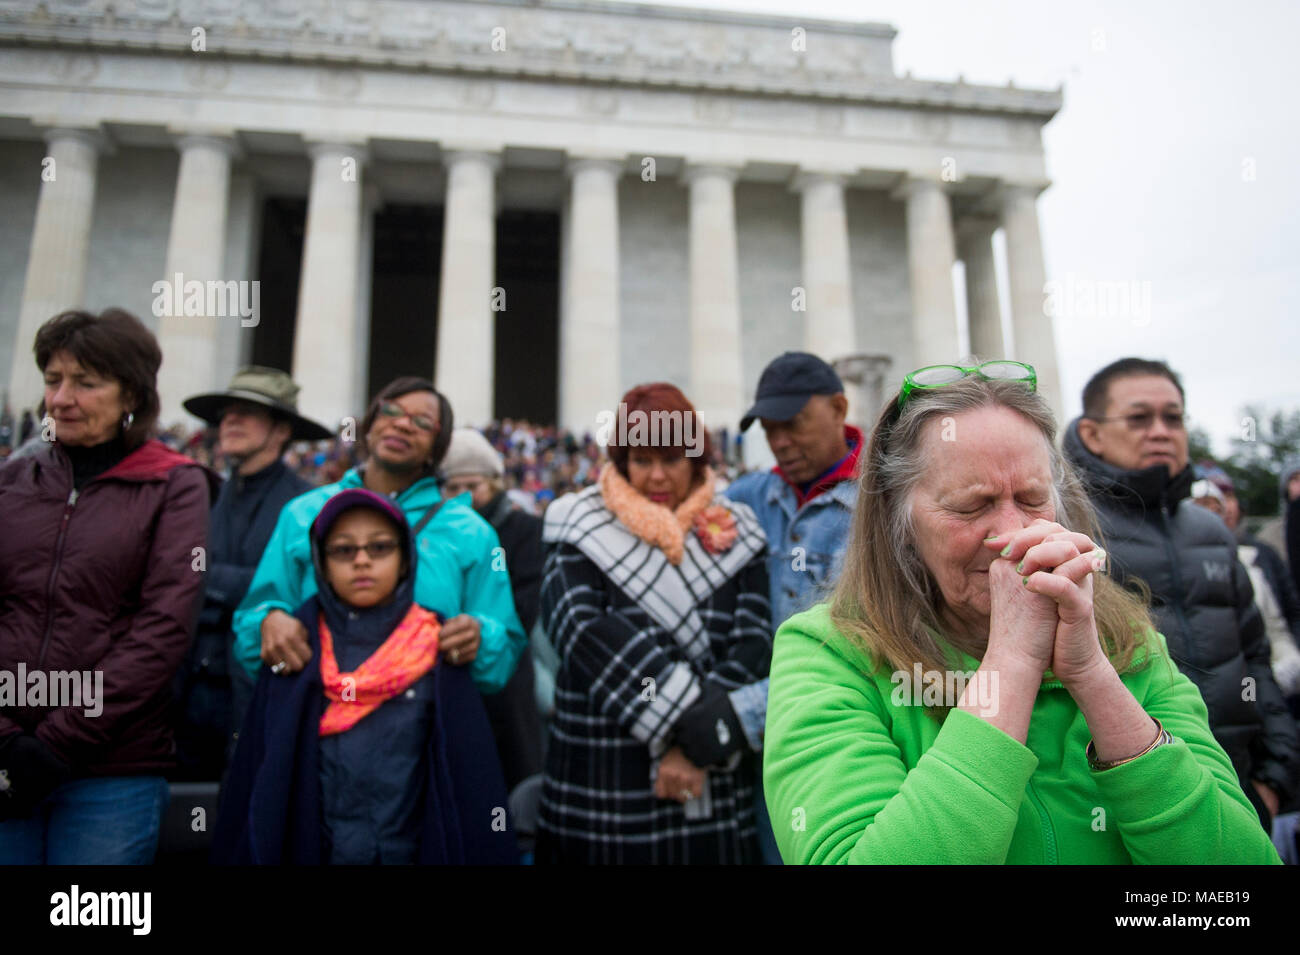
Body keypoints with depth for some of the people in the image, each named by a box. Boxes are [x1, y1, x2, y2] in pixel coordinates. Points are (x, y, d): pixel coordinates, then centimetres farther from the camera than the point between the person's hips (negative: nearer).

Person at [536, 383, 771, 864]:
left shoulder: (732, 534, 5)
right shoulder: (585, 531, 1)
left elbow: (753, 645, -5)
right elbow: (582, 630, -14)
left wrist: (700, 748, -16)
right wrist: (702, 725, -19)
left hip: (714, 787, 1)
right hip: (603, 779, -1)